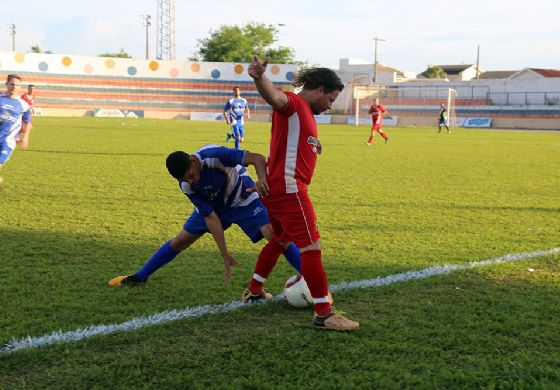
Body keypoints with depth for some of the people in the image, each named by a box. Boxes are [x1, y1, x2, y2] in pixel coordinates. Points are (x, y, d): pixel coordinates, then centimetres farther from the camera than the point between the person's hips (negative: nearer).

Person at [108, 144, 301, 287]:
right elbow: (211, 217, -20)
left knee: (276, 236, -21)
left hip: (244, 200, -3)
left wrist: (262, 180, -59)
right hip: (212, 206, 4)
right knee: (180, 241, 5)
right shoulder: (186, 186, -21)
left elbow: (258, 158, -37)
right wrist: (225, 255, -23)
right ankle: (140, 276, 22)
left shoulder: (213, 155, -36)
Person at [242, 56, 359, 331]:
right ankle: (324, 314, -9)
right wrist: (259, 77, -52)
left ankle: (254, 292, 40)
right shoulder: (293, 103, -10)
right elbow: (274, 97, -34)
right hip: (289, 189, -11)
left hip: (276, 189, 11)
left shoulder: (306, 112, 21)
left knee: (279, 239, 26)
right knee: (311, 246, -11)